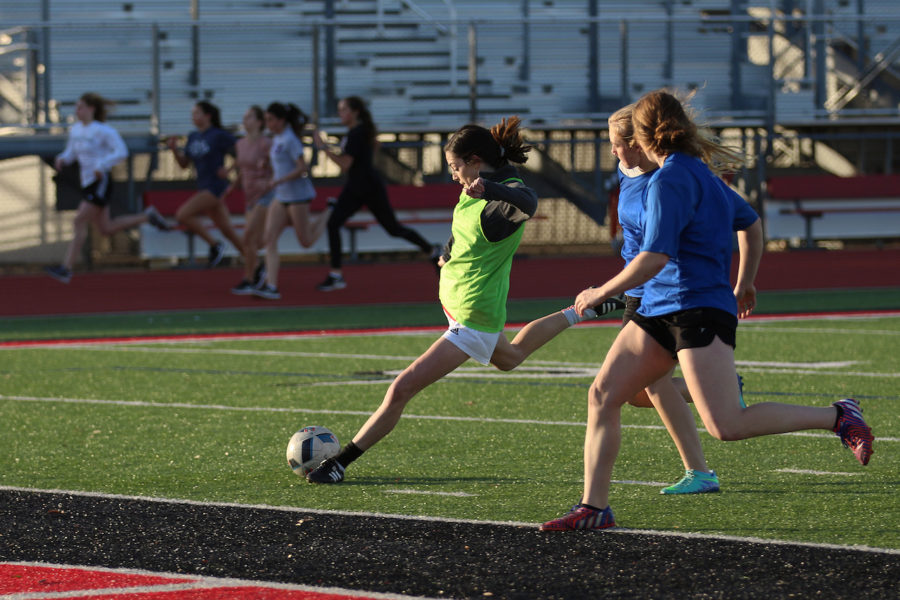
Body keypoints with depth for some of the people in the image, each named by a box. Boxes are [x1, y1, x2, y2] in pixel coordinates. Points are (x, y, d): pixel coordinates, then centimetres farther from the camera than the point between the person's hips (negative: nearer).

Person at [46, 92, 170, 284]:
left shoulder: (103, 131, -12)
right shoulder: (76, 130, 10)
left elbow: (121, 152, -15)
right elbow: (70, 153, 19)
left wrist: (101, 165, -26)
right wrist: (61, 160, -4)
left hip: (100, 183, -9)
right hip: (88, 183, 9)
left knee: (80, 222, -14)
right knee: (107, 228, 13)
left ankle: (66, 269, -15)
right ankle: (148, 216, 28)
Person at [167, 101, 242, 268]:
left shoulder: (219, 136, -11)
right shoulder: (193, 137, 11)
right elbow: (184, 164, 15)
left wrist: (228, 169, -13)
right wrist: (174, 149, -1)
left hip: (215, 187, -8)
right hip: (203, 187, 8)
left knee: (182, 215, -18)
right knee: (228, 231, 9)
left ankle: (214, 245, -7)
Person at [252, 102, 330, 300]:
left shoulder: (289, 140, -16)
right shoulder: (277, 138, 10)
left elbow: (302, 168, -20)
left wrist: (278, 182, -23)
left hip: (298, 195, -8)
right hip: (282, 197, 8)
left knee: (306, 241, 3)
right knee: (269, 239, -5)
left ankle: (330, 214, 28)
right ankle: (271, 286, -10)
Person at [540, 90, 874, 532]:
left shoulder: (669, 182, -13)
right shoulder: (701, 174, 16)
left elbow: (655, 258, -20)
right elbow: (751, 224, 29)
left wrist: (602, 292, -8)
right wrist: (744, 283, 40)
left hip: (698, 310, -10)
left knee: (726, 426, -16)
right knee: (602, 394, 1)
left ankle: (837, 417, -5)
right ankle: (594, 507, 1)